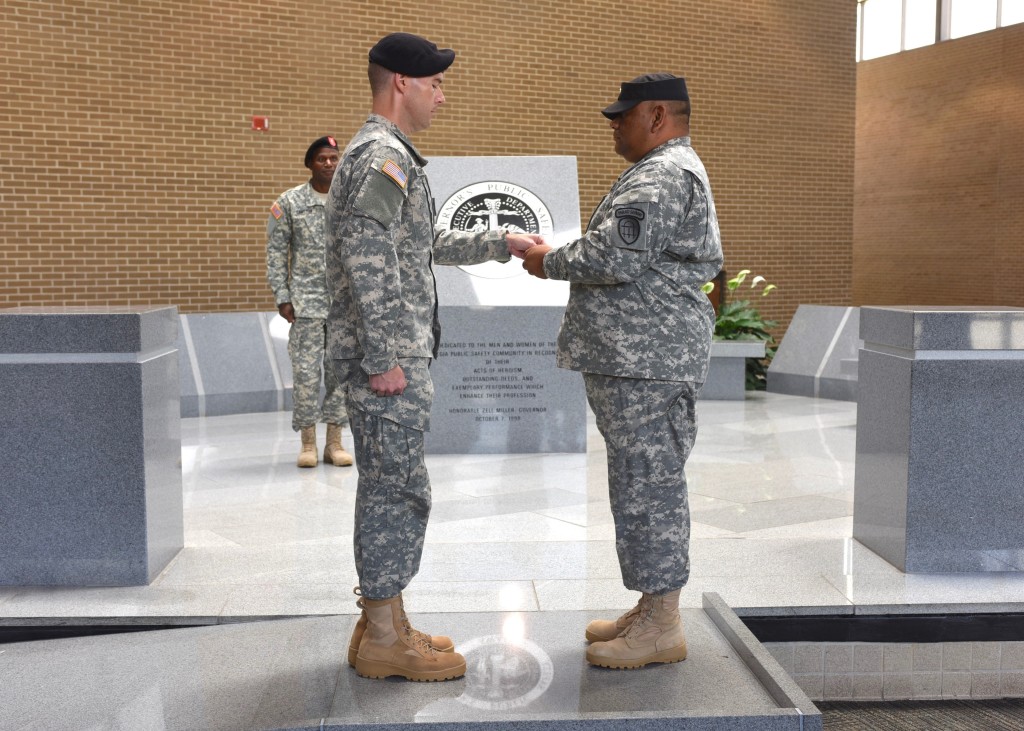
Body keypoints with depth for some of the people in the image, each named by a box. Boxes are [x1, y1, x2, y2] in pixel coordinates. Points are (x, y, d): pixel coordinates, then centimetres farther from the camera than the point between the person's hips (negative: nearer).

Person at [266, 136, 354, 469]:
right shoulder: (289, 202, 2)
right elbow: (276, 252, 2)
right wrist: (282, 298, -4)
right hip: (307, 301, -2)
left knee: (341, 370, 5)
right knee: (305, 371, -2)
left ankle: (335, 442, 14)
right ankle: (308, 443, 9)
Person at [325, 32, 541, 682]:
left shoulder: (388, 154, 21)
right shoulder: (382, 154, -13)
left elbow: (426, 245, 29)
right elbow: (367, 261, -23)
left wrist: (501, 242, 27)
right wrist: (383, 359, -23)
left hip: (401, 354, 11)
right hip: (388, 356, -11)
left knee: (389, 489, 14)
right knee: (397, 489, -4)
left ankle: (383, 624, 24)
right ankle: (384, 640, 7)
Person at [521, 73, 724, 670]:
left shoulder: (662, 176, -13)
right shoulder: (668, 171, 24)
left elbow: (615, 258, -22)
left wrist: (551, 261, -6)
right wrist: (560, 258, 16)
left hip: (648, 359, -11)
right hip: (637, 357, 11)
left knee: (647, 485, -6)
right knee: (645, 483, 14)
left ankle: (662, 627, 3)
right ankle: (652, 610, 24)